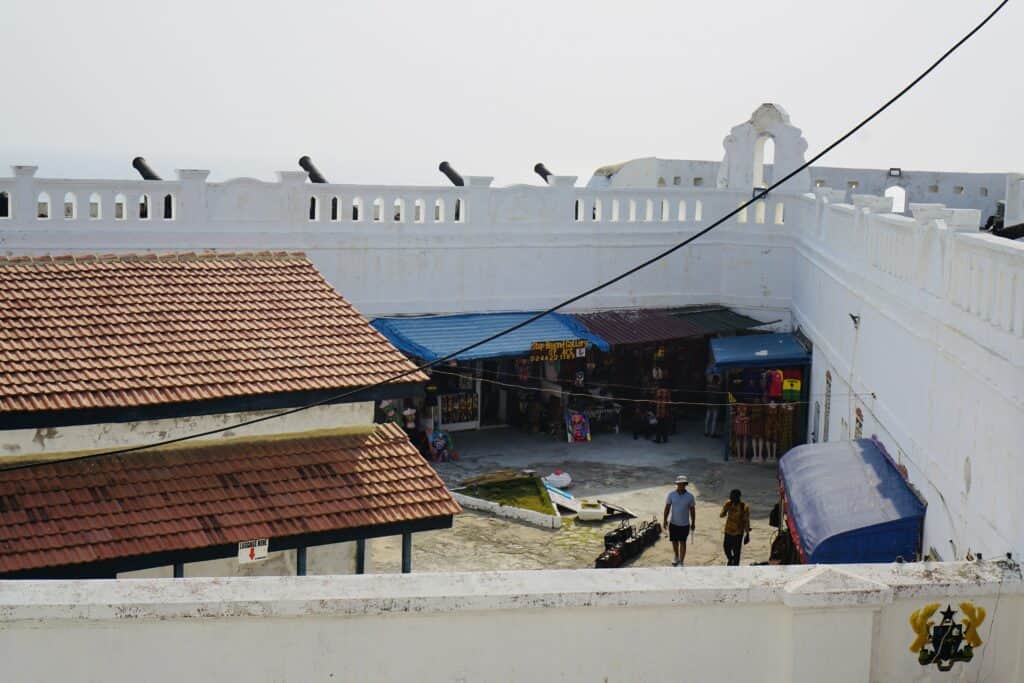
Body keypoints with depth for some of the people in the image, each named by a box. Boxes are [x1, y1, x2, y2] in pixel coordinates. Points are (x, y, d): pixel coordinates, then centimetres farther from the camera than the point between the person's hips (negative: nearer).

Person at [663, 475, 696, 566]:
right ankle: (676, 558, 37)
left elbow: (692, 510, 0)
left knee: (682, 542, -3)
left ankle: (681, 562, 4)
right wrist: (665, 520, -8)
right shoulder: (671, 494, -6)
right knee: (674, 541, 14)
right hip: (673, 523, 2)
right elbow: (667, 508, -2)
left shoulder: (690, 496, -8)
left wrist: (693, 523, 3)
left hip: (685, 524, -2)